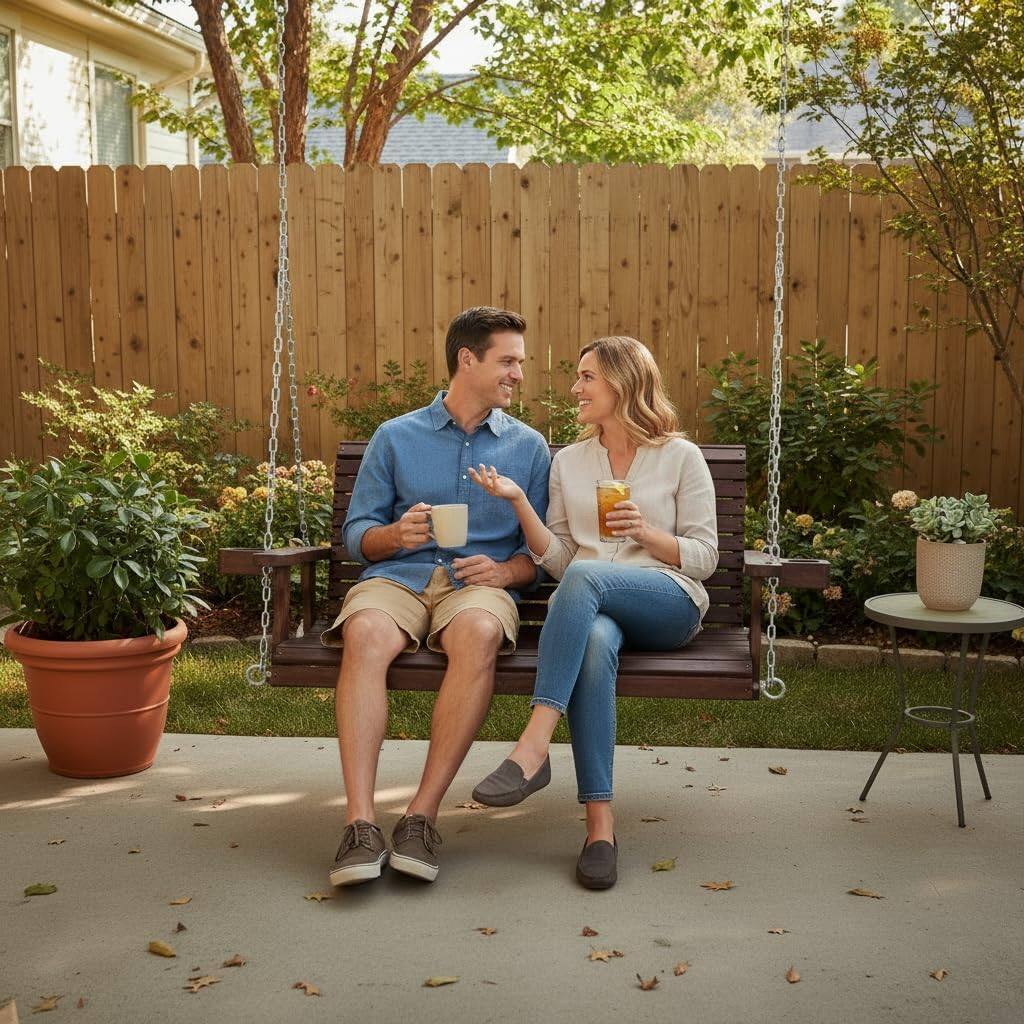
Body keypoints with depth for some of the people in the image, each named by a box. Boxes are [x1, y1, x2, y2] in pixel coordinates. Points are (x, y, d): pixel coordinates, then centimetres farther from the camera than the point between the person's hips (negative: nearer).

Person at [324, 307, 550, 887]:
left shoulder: (529, 447, 17)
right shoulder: (396, 437, 15)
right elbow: (357, 534, 13)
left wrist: (504, 570, -9)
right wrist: (395, 534, -9)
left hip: (480, 584, 0)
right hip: (397, 577, 0)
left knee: (478, 633, -38)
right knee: (365, 635, -36)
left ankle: (423, 816, -33)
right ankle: (361, 824, -38)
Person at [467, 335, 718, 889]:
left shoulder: (681, 457, 9)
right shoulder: (568, 461, 19)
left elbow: (705, 557, 7)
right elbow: (557, 561, 13)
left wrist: (647, 533, -11)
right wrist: (519, 502, -1)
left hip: (669, 605, -2)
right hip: (592, 607, 2)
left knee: (586, 576, -36)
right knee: (594, 642, -38)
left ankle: (533, 748, -41)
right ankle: (599, 823, -38)